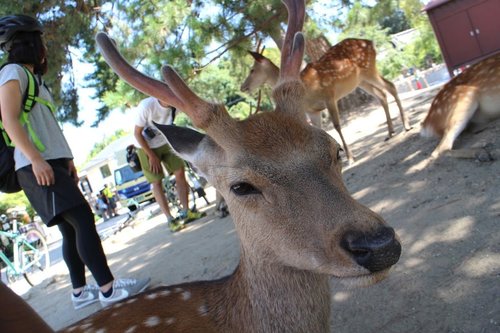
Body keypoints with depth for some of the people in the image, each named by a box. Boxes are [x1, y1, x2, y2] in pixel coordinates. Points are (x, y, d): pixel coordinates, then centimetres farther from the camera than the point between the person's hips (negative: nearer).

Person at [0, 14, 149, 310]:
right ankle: (108, 287, -16)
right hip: (38, 167, -9)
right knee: (83, 220, -17)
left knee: (71, 229, 7)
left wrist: (66, 160, 17)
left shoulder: (31, 77, 25)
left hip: (52, 164, 10)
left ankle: (80, 292, 12)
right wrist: (36, 159, -22)